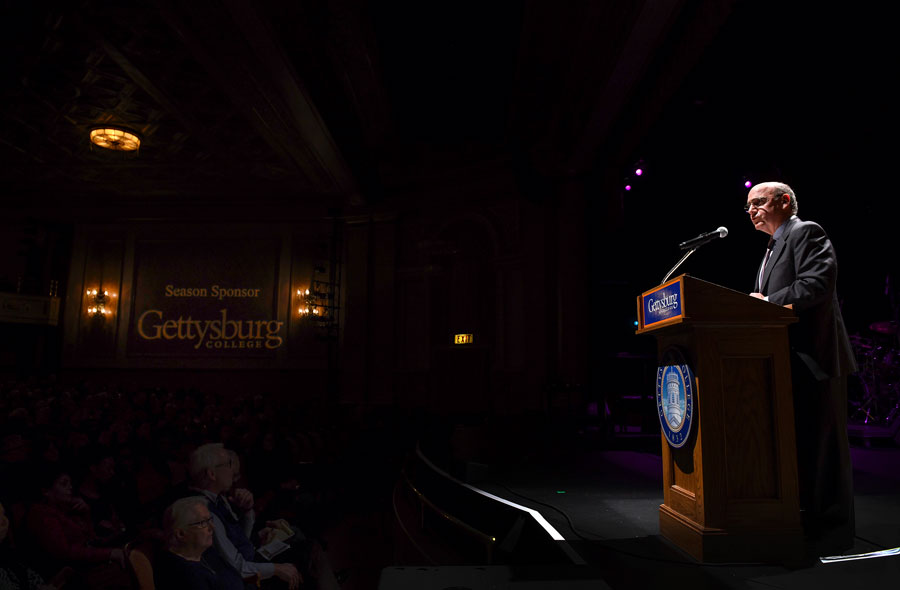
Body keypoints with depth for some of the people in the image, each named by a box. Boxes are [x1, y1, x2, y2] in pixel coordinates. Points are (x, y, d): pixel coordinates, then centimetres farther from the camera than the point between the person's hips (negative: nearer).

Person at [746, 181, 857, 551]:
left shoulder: (806, 232, -6)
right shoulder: (774, 248, 23)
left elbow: (817, 284, -21)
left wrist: (768, 302, -15)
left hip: (813, 358, -10)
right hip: (791, 361, 10)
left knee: (819, 443, -3)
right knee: (799, 442, 14)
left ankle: (831, 533, 7)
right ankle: (806, 521, 24)